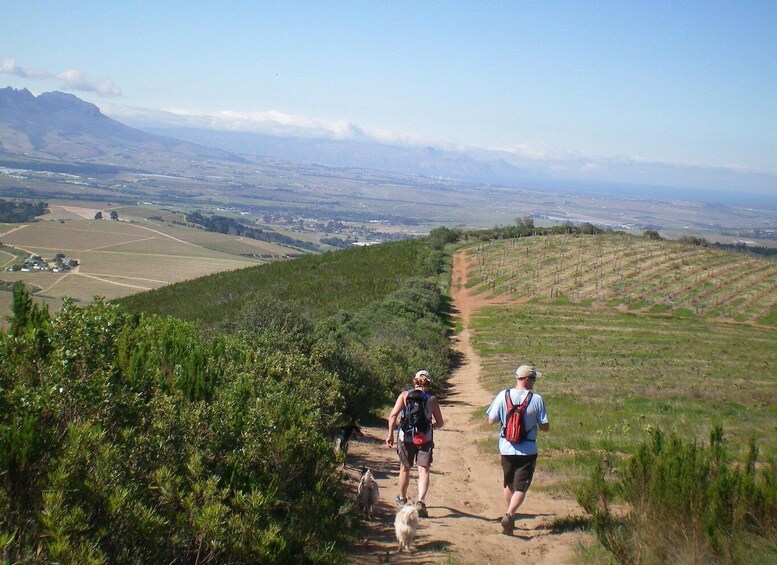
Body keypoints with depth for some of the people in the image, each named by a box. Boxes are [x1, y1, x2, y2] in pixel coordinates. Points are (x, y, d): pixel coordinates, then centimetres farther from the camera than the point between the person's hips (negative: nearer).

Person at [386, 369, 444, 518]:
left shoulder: (405, 395, 0)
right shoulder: (432, 399, 1)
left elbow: (393, 415, -10)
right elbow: (440, 423, 6)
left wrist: (390, 434, -3)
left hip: (405, 437, 1)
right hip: (425, 438, -1)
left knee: (405, 469, 19)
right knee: (423, 470, -2)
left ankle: (402, 498, 38)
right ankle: (420, 501, -22)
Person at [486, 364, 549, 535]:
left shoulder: (503, 396, -7)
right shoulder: (537, 399, -12)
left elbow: (491, 420, -4)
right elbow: (545, 427, -7)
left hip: (506, 449, 3)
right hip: (528, 450, -3)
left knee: (509, 484, 21)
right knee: (521, 487, 1)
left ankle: (510, 520, 30)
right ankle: (509, 514, -22)